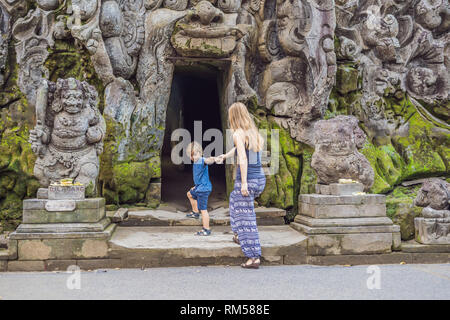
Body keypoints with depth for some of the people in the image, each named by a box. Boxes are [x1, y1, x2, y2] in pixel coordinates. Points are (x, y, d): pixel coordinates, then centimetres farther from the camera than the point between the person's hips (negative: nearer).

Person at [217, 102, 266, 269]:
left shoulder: (238, 133, -10)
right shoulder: (254, 132, 13)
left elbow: (243, 158, -21)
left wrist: (244, 183, -22)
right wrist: (226, 155, 46)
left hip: (247, 179, -8)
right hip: (260, 178, 8)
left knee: (246, 217, -2)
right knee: (235, 198, 33)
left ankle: (254, 257, -2)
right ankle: (239, 235, 39)